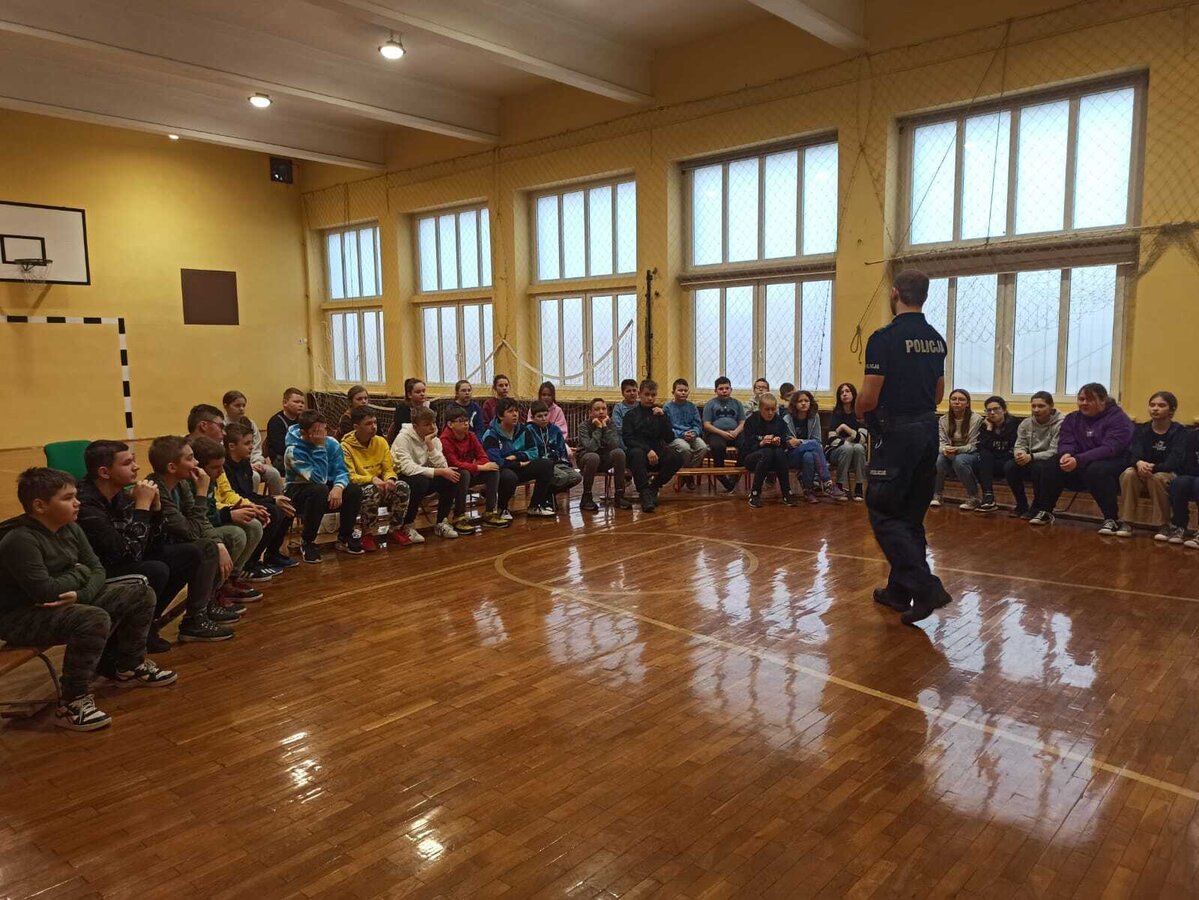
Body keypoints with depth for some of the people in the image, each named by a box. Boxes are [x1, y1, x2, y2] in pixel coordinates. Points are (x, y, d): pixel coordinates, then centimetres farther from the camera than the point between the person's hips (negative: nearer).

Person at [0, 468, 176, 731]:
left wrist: (80, 595, -19)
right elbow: (45, 592, -30)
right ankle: (72, 702, -21)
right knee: (94, 619, -36)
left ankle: (130, 666, 21)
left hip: (70, 602, 9)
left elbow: (97, 570, 2)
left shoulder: (70, 528, 2)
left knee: (141, 594, 2)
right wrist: (79, 573, -11)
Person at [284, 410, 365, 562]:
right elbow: (318, 478, -31)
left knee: (354, 491, -22)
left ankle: (344, 538, -1)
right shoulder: (294, 450, -22)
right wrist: (319, 447, -32)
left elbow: (342, 471, -9)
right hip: (298, 491, -5)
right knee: (319, 491, -38)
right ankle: (307, 542, -18)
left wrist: (338, 487, -32)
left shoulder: (332, 443, -7)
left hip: (326, 488, 5)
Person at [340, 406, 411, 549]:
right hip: (358, 489, -5)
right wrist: (372, 479, -33)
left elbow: (389, 469, 4)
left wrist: (390, 479, -21)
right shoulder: (345, 446, -12)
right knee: (371, 491, -38)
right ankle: (368, 535, -16)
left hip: (380, 486, 5)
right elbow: (350, 477, -18)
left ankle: (396, 530, -6)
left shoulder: (381, 442, 3)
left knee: (402, 486, -24)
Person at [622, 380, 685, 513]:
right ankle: (645, 493, -37)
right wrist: (647, 450, -18)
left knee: (677, 457, -28)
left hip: (657, 453, 3)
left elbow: (669, 438, 6)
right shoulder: (631, 415, 9)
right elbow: (628, 440, -4)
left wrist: (662, 417, -6)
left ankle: (653, 488, -12)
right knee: (636, 453, -38)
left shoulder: (659, 413, 16)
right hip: (639, 450, -2)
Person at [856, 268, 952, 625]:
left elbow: (868, 399, -16)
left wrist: (859, 411, 4)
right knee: (911, 515, 14)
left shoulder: (885, 338, -15)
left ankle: (925, 586, -12)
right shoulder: (936, 340, 9)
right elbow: (938, 395, 18)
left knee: (884, 515, -1)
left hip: (895, 435, -8)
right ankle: (899, 590, 23)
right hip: (928, 432, 8)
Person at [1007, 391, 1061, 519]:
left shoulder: (1059, 424, -15)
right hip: (1030, 462, 5)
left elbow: (1054, 452, -21)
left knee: (1038, 467, -36)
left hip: (1051, 465, -5)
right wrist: (1020, 454, -23)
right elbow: (1019, 445, 2)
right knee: (1009, 467, -21)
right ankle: (1022, 505, -2)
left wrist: (1031, 457, -33)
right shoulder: (1026, 423, 4)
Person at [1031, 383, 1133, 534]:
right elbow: (1065, 442, -2)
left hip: (1114, 463, -5)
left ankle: (1112, 519, -27)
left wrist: (1078, 460, -36)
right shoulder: (1073, 418, 9)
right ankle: (1045, 511, -5)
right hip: (1079, 468, 5)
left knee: (1095, 470, -38)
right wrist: (1066, 454, -28)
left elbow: (1110, 448, -23)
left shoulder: (1118, 418, -10)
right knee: (1051, 466, -19)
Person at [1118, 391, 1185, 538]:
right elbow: (1133, 453, -12)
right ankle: (1126, 523, -27)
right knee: (1128, 473, -31)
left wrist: (1153, 467, -37)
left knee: (1157, 477, -37)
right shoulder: (1141, 429, 4)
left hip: (1168, 475, -2)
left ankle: (1164, 526, -22)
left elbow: (1175, 461, -18)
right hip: (1143, 476, 3)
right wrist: (1139, 463, -37)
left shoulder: (1179, 431, -4)